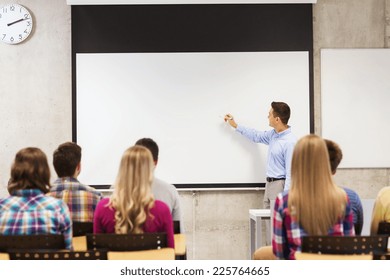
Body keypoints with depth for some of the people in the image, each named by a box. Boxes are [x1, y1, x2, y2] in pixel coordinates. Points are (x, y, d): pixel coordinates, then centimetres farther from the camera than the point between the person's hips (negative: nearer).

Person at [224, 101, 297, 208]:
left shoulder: (290, 142, -20)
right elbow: (257, 136, 28)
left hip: (280, 185, -9)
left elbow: (290, 173, -21)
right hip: (269, 184, 9)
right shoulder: (273, 134, 7)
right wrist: (235, 125, 32)